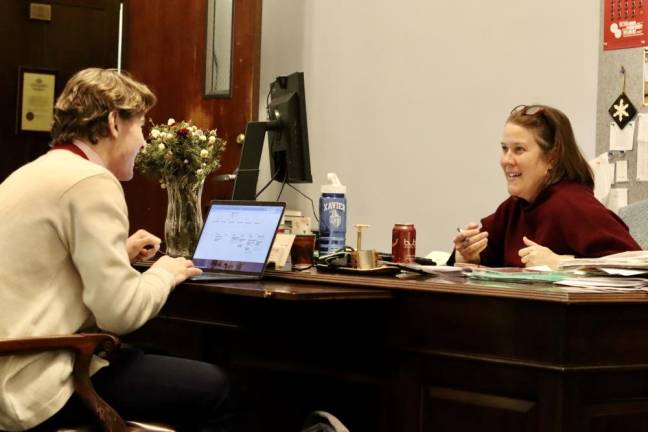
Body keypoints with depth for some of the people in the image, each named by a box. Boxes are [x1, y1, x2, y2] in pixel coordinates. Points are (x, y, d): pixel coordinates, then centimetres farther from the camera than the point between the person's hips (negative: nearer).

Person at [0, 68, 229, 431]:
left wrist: (119, 253, 23)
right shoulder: (91, 181, -14)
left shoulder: (33, 173, 17)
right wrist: (164, 274, 0)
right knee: (211, 385, -3)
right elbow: (120, 312, -19)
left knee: (170, 365, 24)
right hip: (36, 387, -11)